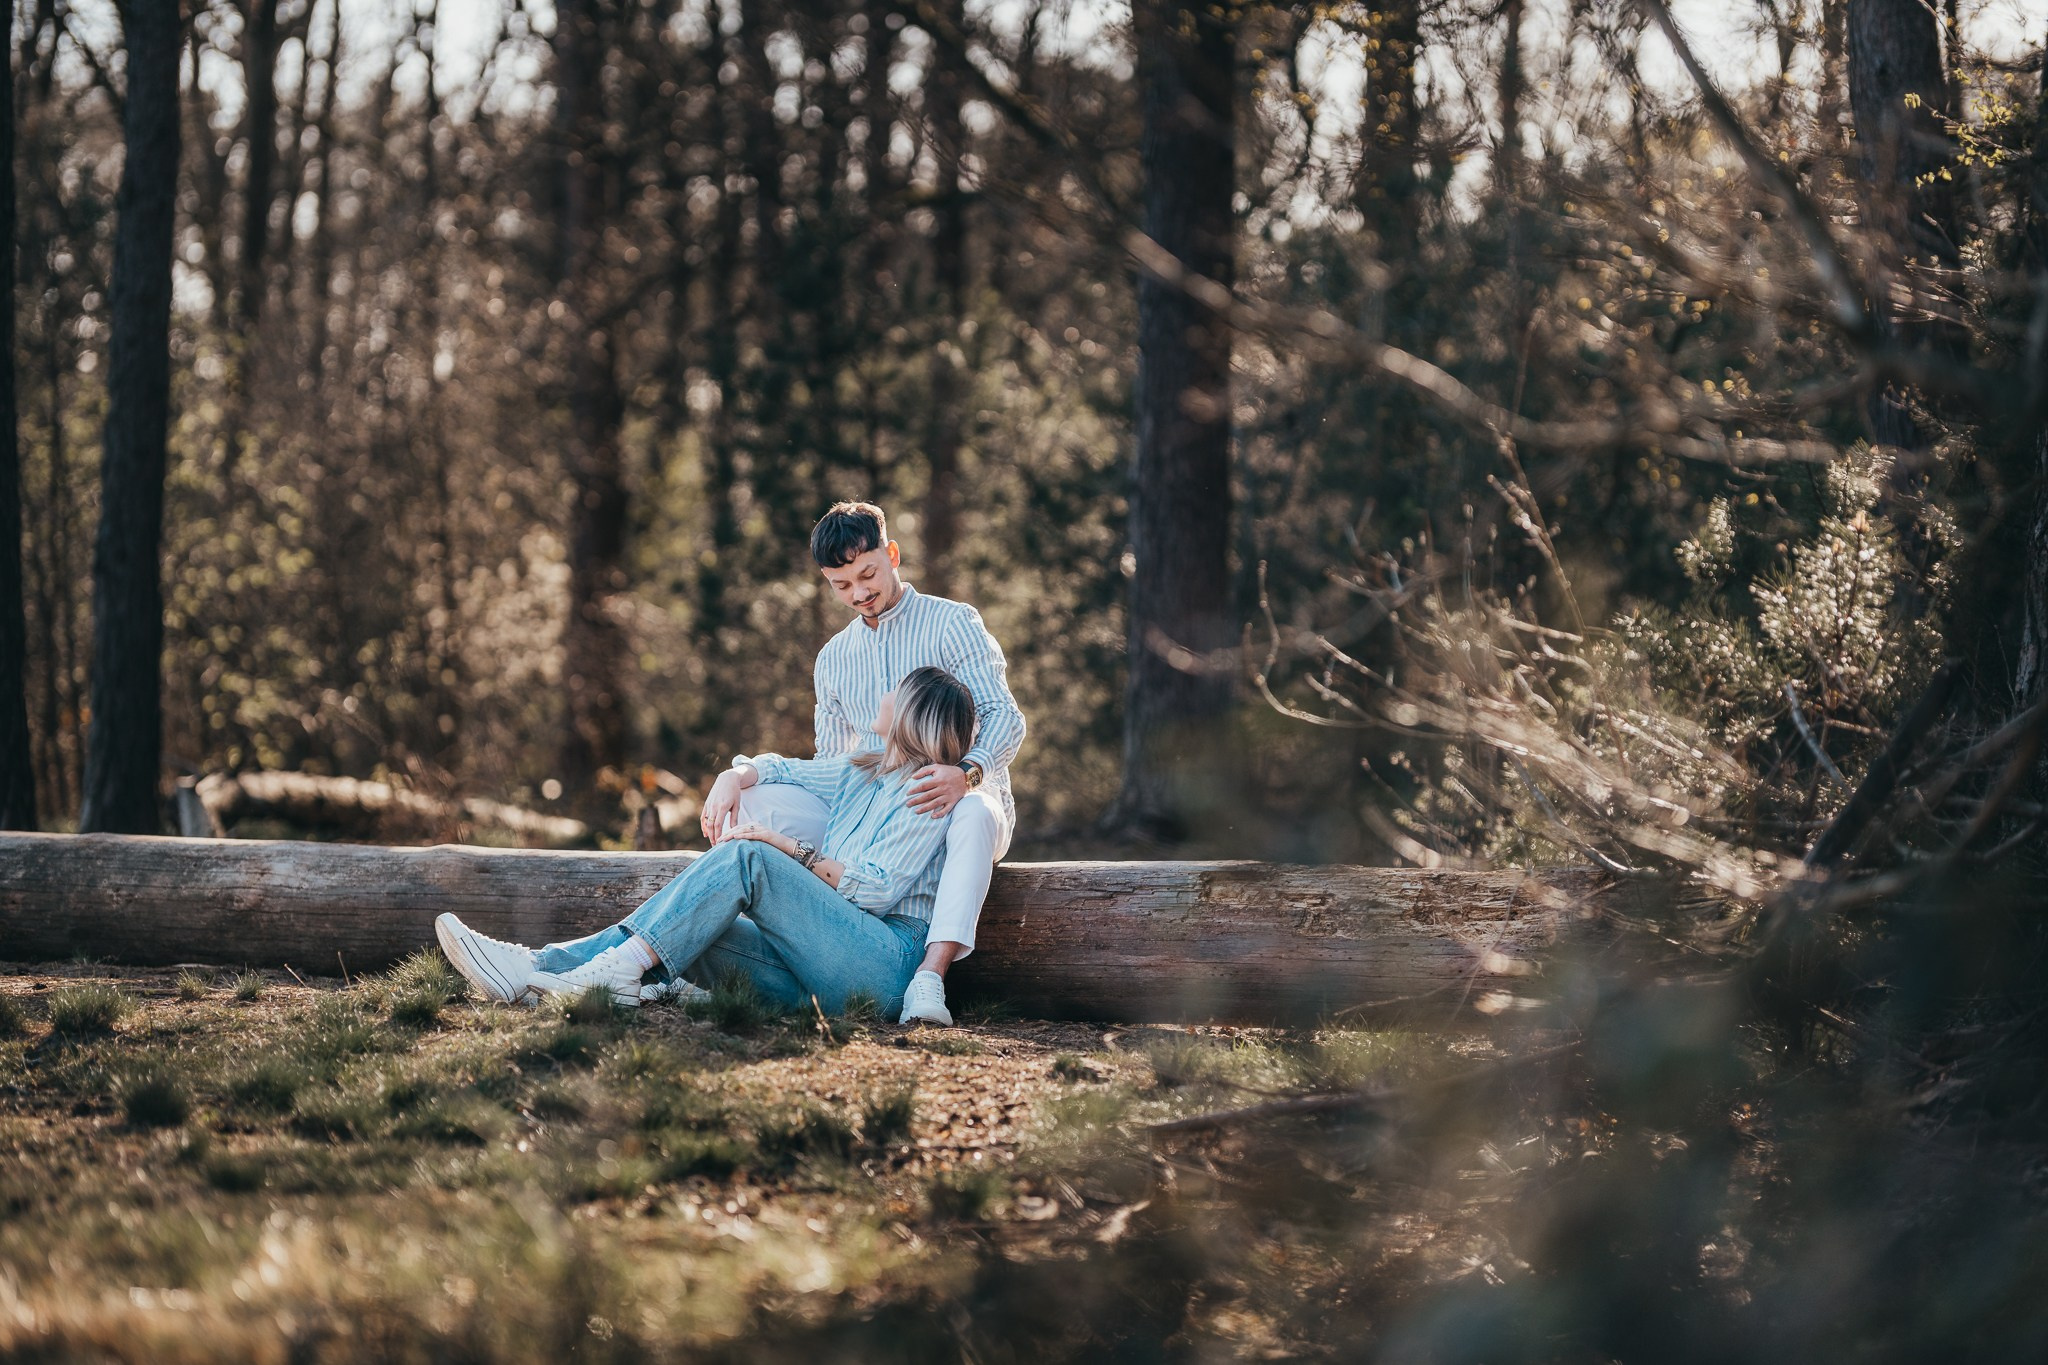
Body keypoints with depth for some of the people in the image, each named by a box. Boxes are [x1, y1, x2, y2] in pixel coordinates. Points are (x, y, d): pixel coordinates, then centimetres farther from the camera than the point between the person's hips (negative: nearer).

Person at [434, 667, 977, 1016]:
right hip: (818, 977, 8)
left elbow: (876, 890, -11)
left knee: (747, 859, -23)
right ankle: (539, 967, -27)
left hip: (887, 961, -8)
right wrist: (731, 783, 9)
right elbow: (773, 769, 32)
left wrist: (792, 850, -12)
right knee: (688, 932, -13)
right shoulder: (860, 772, 25)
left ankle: (619, 967, -32)